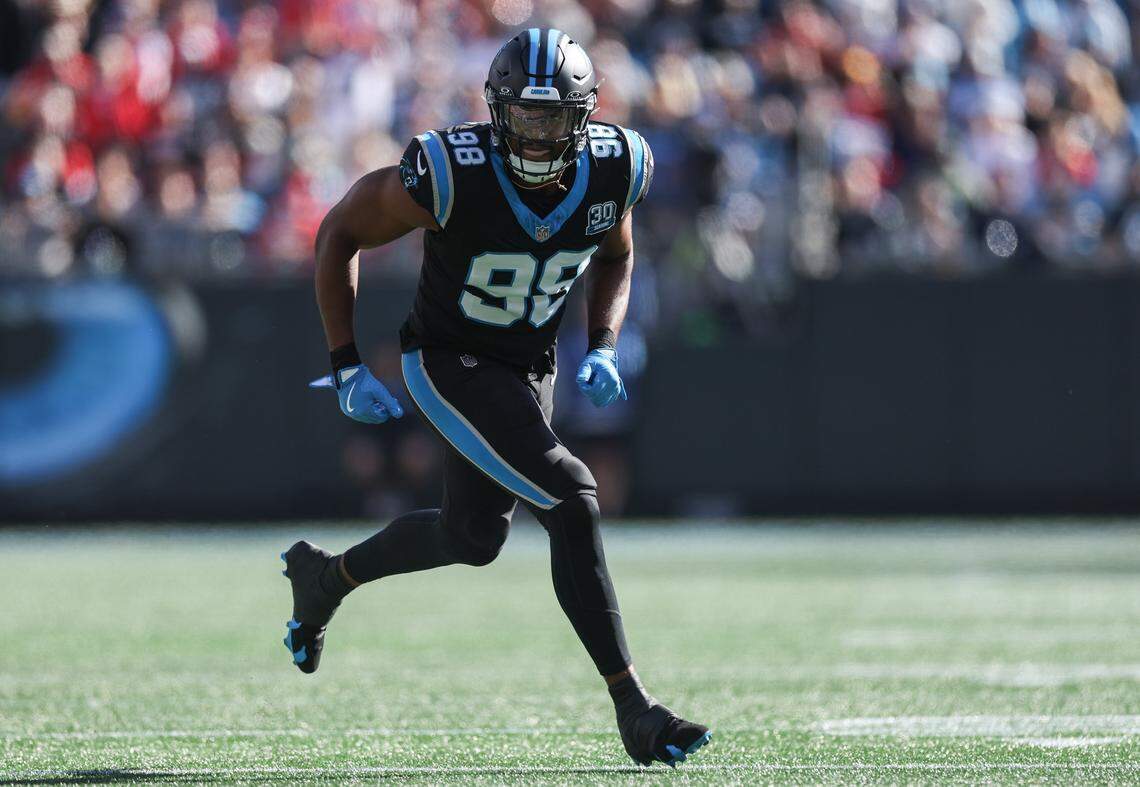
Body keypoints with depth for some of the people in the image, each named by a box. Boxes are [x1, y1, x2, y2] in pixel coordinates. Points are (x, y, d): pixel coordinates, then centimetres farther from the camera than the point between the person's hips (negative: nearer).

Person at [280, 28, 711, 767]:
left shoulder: (614, 170, -14)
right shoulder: (453, 174, -29)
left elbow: (614, 261, 8)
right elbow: (339, 234, -14)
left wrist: (603, 347, -8)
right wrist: (346, 367, -13)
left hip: (528, 367, 7)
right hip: (450, 364, -7)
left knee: (474, 537, 21)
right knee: (572, 499, -22)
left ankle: (325, 576, 47)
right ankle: (634, 707, -17)